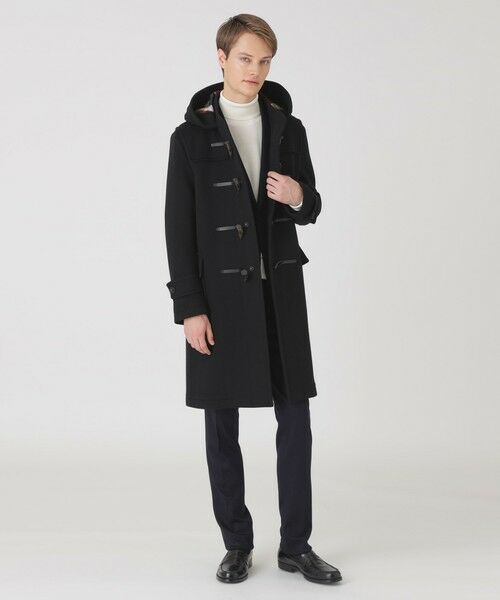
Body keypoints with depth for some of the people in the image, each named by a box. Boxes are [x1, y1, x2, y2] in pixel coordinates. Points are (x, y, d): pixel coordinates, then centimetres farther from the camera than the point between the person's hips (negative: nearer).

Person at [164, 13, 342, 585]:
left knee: (296, 420, 2)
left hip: (280, 292, 3)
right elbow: (179, 229, -5)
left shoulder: (288, 129, 6)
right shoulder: (191, 136, -2)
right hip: (219, 296, -2)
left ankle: (295, 545, 14)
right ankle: (237, 545, 18)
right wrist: (190, 309, -11)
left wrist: (298, 196, -13)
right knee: (222, 424, 4)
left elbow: (310, 209, 12)